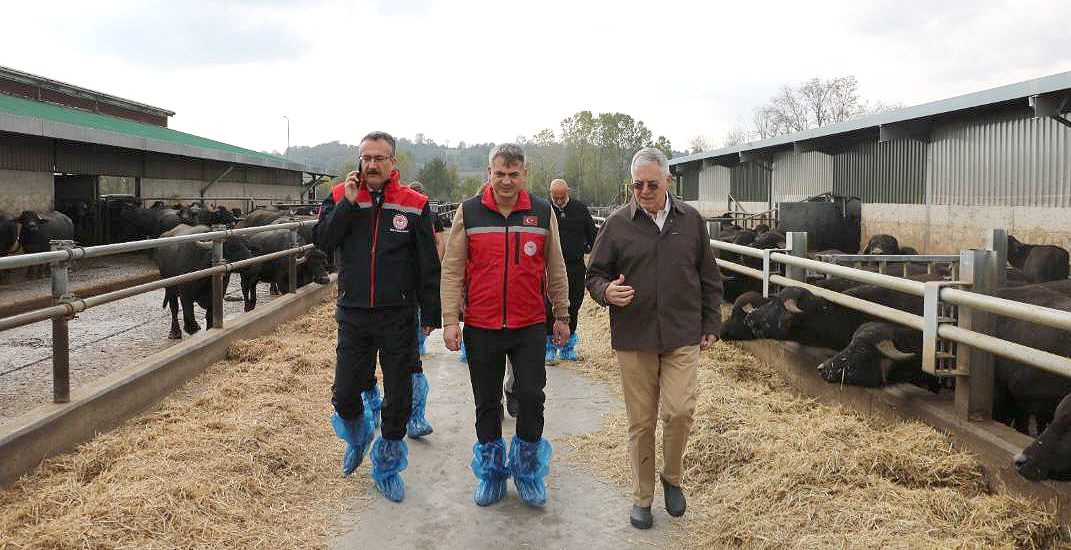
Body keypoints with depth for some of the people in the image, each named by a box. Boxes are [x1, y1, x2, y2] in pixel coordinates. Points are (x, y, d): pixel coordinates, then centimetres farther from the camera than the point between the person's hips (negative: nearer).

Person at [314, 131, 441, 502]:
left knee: (398, 399, 6)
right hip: (353, 315, 1)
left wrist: (430, 314, 1)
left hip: (398, 317, -1)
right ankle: (358, 436, 39)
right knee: (344, 395, 5)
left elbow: (428, 265, 0)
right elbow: (323, 242, -11)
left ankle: (387, 468, 26)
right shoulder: (341, 196, 2)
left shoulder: (415, 205, -3)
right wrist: (348, 203, -18)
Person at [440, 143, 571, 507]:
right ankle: (491, 474, 28)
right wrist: (450, 320, -5)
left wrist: (562, 315, 10)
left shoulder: (542, 212, 2)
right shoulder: (469, 213, 0)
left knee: (532, 398, -1)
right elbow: (452, 270, 1)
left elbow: (555, 269, 9)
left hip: (530, 327, 0)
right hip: (481, 327, 0)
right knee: (487, 403, 11)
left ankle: (527, 471, 21)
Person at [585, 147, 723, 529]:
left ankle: (671, 477, 19)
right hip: (634, 339, -1)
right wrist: (607, 291, -17)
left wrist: (711, 324, 12)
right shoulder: (617, 224, 0)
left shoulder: (691, 221, 6)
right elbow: (595, 273, 5)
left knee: (680, 411, -10)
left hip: (683, 337, 1)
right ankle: (642, 498, 22)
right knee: (641, 422, 6)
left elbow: (709, 279, 13)